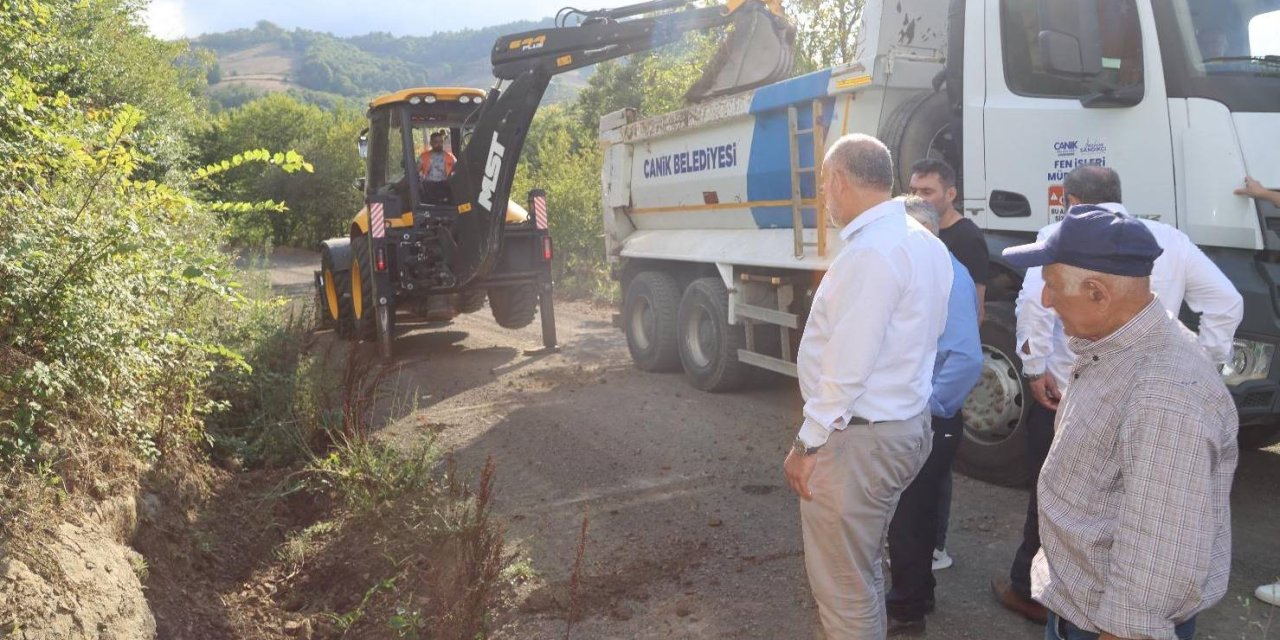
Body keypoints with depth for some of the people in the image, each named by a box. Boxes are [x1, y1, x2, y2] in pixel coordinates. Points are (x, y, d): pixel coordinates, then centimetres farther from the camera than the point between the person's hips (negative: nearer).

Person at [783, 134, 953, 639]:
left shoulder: (870, 252, -22)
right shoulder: (926, 244, 8)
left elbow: (847, 367, -23)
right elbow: (922, 337, 11)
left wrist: (808, 443, -14)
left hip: (857, 437, -10)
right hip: (905, 423, 10)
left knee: (843, 586, 6)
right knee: (863, 568, 25)